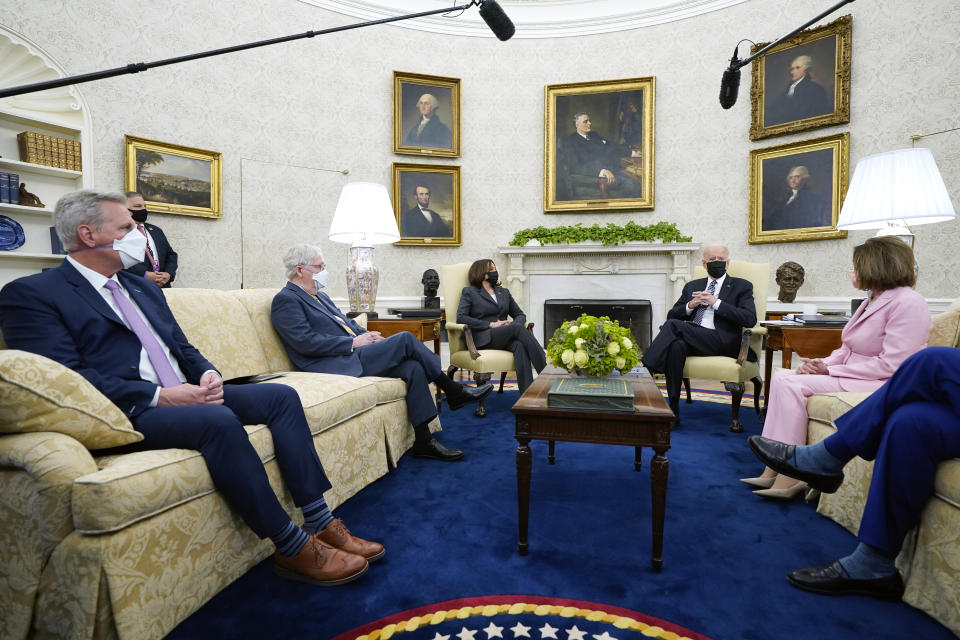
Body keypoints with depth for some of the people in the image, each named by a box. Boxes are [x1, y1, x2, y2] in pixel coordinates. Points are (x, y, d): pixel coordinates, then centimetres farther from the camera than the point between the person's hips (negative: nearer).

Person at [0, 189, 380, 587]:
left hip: (185, 395, 8)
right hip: (126, 413, -8)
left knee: (281, 396, -9)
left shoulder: (143, 288, 22)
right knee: (218, 420, -35)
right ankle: (293, 550, -23)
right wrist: (158, 396, -21)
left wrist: (208, 374, -2)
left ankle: (320, 523, -10)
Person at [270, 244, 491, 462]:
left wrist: (366, 334, 5)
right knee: (405, 339, -20)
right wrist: (354, 342, -15)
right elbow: (307, 342, -17)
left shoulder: (319, 295, 24)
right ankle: (454, 392, -7)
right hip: (336, 365, -9)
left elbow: (345, 321, 28)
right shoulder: (285, 300, -5)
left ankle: (423, 441, -10)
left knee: (413, 367, -15)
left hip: (351, 355, 9)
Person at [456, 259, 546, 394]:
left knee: (520, 345, -34)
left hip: (505, 338, 4)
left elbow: (519, 314, 23)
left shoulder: (504, 292, 26)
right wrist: (491, 324, -11)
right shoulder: (469, 292, 10)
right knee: (518, 327, -31)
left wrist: (514, 324, -3)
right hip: (483, 338, -4)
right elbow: (460, 317, -4)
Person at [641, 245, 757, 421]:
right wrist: (691, 305, 0)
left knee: (674, 325, -28)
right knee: (677, 346, -34)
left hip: (720, 342, -3)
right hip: (692, 340, 3)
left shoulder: (742, 286, 14)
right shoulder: (692, 286, 26)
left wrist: (716, 302, -7)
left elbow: (750, 319, -3)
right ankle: (673, 411, -30)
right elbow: (671, 314, 19)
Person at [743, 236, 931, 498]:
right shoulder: (873, 300, 16)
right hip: (851, 374, 9)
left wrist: (830, 370, -17)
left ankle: (788, 476, -18)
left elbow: (891, 365, -21)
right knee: (781, 377, -8)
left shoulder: (907, 303, -14)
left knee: (792, 384, -23)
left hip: (882, 385, -9)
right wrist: (822, 363, -4)